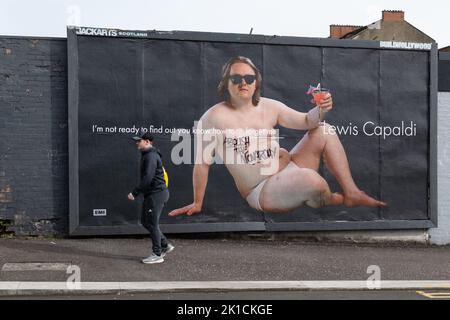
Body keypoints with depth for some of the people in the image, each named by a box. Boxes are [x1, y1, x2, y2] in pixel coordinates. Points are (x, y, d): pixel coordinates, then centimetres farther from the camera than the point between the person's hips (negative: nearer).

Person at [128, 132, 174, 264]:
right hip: (151, 194, 10)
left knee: (152, 224, -4)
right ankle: (165, 245, 22)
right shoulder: (147, 155, 17)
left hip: (156, 193, -10)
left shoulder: (151, 156, -17)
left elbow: (147, 178, -25)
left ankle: (157, 255, 5)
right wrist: (137, 192, 17)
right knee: (145, 221, 15)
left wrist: (134, 192, -23)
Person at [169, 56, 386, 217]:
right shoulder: (214, 117, -14)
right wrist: (197, 203, -4)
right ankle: (333, 201, 5)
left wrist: (320, 110, -16)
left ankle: (352, 193, 2)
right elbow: (202, 162, -10)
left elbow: (306, 122, 8)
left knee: (323, 131, -1)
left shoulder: (269, 107, 4)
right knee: (311, 179, -33)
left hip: (289, 169, 7)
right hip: (262, 192, -7)